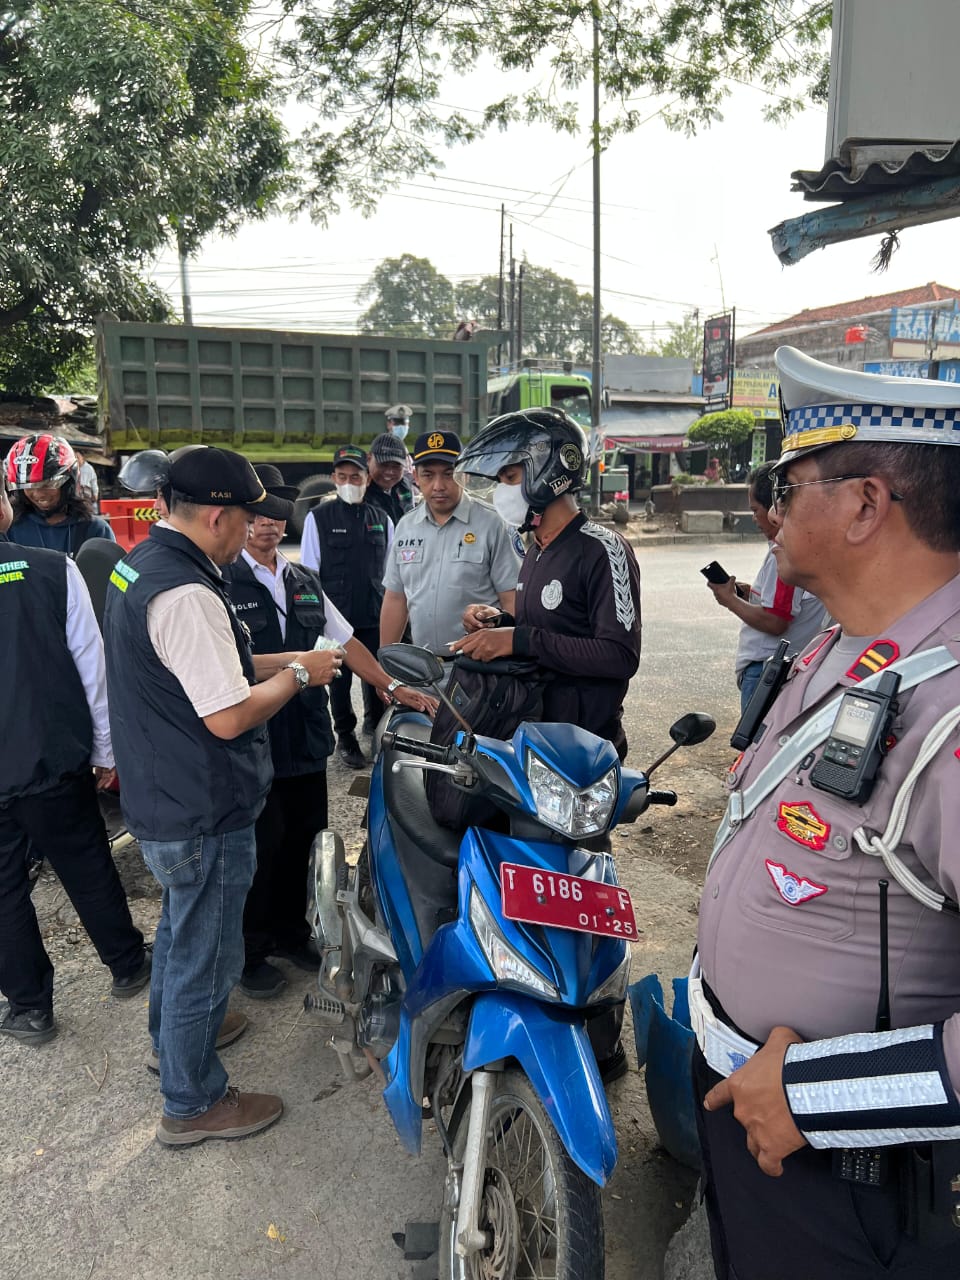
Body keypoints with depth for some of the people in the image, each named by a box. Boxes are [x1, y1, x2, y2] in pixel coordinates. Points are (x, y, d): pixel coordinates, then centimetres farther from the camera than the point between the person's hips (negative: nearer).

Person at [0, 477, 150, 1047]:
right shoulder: (54, 569, -13)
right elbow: (91, 665, -9)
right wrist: (105, 749, 2)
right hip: (56, 762, 0)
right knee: (90, 870, 18)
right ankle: (128, 965, 36)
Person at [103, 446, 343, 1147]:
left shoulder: (143, 560, 5)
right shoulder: (186, 593, -29)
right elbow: (229, 716, -30)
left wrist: (276, 661, 5)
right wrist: (297, 674, -14)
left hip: (162, 796, 10)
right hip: (202, 816, -10)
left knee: (181, 927, 30)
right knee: (207, 954, 9)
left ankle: (174, 1034, 53)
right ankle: (193, 1103, 30)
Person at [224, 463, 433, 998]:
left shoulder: (306, 581, 13)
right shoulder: (221, 580, -8)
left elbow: (345, 640, 12)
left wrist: (394, 687, 4)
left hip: (307, 736, 6)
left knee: (300, 840, 17)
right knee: (260, 848, 5)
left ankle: (291, 934, 37)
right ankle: (250, 953, 26)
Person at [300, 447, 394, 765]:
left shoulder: (382, 519, 9)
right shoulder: (319, 518, 1)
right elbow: (308, 572, 2)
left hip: (376, 617, 2)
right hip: (336, 616, -2)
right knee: (340, 677, 7)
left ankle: (375, 724, 34)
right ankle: (345, 735, 22)